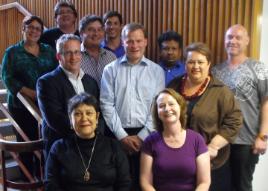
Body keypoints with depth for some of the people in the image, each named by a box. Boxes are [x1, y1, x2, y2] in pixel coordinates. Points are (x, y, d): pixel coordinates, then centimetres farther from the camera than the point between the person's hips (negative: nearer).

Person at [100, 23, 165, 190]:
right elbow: (107, 105, -2)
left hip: (146, 135, 0)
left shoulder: (157, 71, 4)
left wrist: (141, 136, -7)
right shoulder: (111, 69, 3)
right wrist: (122, 136, -8)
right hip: (117, 135, 0)